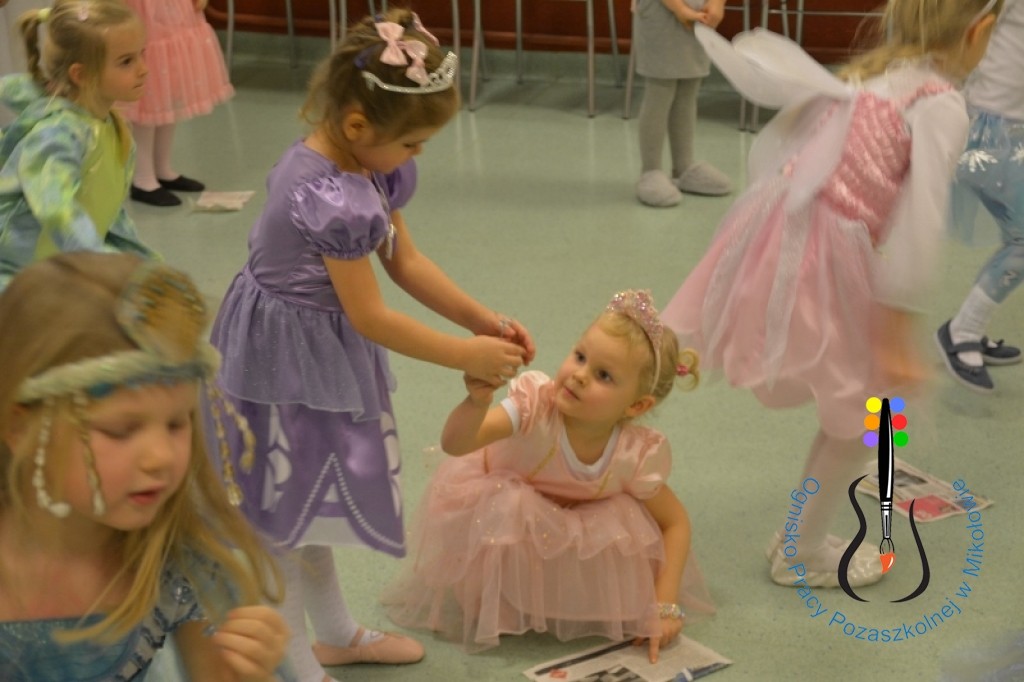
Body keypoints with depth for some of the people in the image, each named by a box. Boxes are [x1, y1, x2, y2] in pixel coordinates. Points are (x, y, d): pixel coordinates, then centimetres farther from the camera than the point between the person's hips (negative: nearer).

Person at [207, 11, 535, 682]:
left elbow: (405, 260, 5)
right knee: (283, 514, 6)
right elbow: (370, 317, -24)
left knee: (310, 501, 24)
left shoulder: (360, 163, -2)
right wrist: (466, 355, -16)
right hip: (291, 359, -10)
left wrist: (483, 318, -2)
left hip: (320, 353, 10)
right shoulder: (334, 197, -30)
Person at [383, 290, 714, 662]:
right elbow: (456, 444, -49)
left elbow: (676, 523, -14)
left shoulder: (637, 454, -28)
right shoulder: (536, 403, -37)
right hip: (506, 507, -3)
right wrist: (477, 402, -71)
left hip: (587, 527, 3)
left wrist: (664, 606, -24)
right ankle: (498, 609, -2)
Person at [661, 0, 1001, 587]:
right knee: (861, 419, 15)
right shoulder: (943, 106, -8)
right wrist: (898, 326, -13)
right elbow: (919, 220, -15)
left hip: (772, 235, 6)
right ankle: (802, 555, 29)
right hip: (826, 261, -6)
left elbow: (772, 147, 19)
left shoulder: (857, 76, 17)